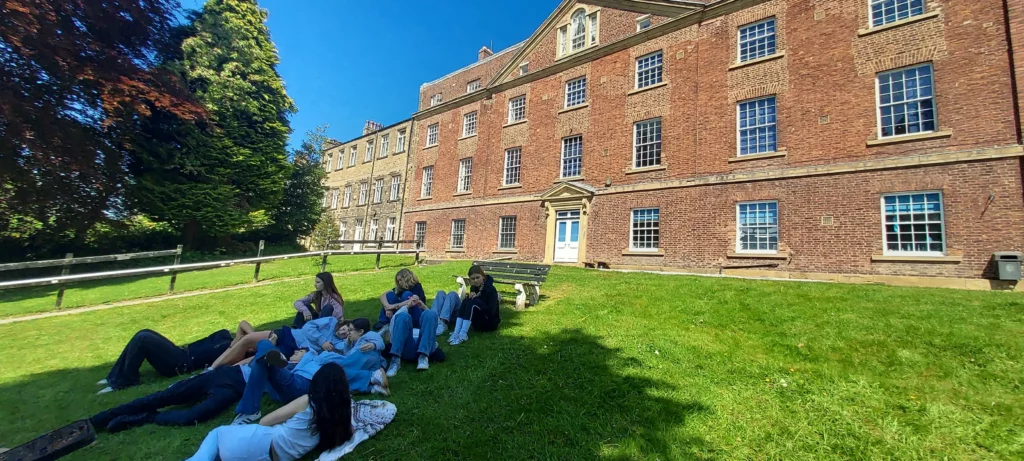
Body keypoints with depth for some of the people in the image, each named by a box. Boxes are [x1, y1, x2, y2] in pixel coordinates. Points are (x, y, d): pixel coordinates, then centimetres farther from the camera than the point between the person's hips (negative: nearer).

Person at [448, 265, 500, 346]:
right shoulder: (474, 287, 3)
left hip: (490, 322, -6)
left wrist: (477, 299, -26)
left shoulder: (491, 289, -18)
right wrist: (471, 295, -18)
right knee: (466, 301, -18)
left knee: (473, 302, -28)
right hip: (478, 323, 7)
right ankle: (456, 332, -30)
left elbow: (490, 311, -25)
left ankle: (463, 335, -40)